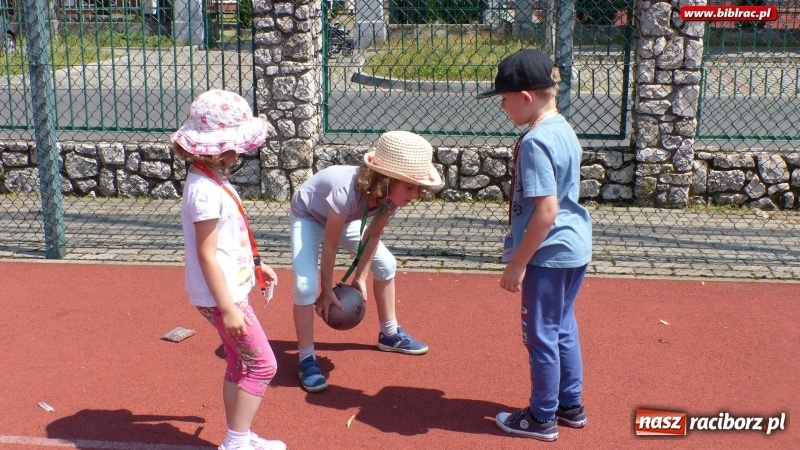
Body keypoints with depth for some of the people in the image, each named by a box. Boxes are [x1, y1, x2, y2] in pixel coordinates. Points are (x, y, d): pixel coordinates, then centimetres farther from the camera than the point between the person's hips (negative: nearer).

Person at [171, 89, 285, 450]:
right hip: (221, 296, -10)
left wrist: (254, 265, 21)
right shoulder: (205, 190, -22)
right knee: (262, 365, -3)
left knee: (240, 366, 17)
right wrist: (228, 308, -23)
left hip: (232, 289, 10)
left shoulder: (213, 180, 9)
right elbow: (207, 254, -23)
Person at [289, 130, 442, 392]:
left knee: (386, 265, 8)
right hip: (308, 217, -6)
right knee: (306, 286, -22)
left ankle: (389, 334, 27)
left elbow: (373, 235, -8)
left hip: (343, 219, 7)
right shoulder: (347, 194, -44)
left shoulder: (391, 195, -25)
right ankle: (307, 359, -6)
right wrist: (327, 292, -20)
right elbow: (330, 246, -31)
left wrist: (360, 277, -4)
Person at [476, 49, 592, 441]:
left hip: (550, 253, -9)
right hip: (576, 248, 9)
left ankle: (542, 419, 19)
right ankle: (570, 406, 33)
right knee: (563, 329, 20)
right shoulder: (564, 130, 8)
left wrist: (518, 262, -18)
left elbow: (546, 211, -25)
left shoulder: (535, 141, -21)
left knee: (541, 335, 5)